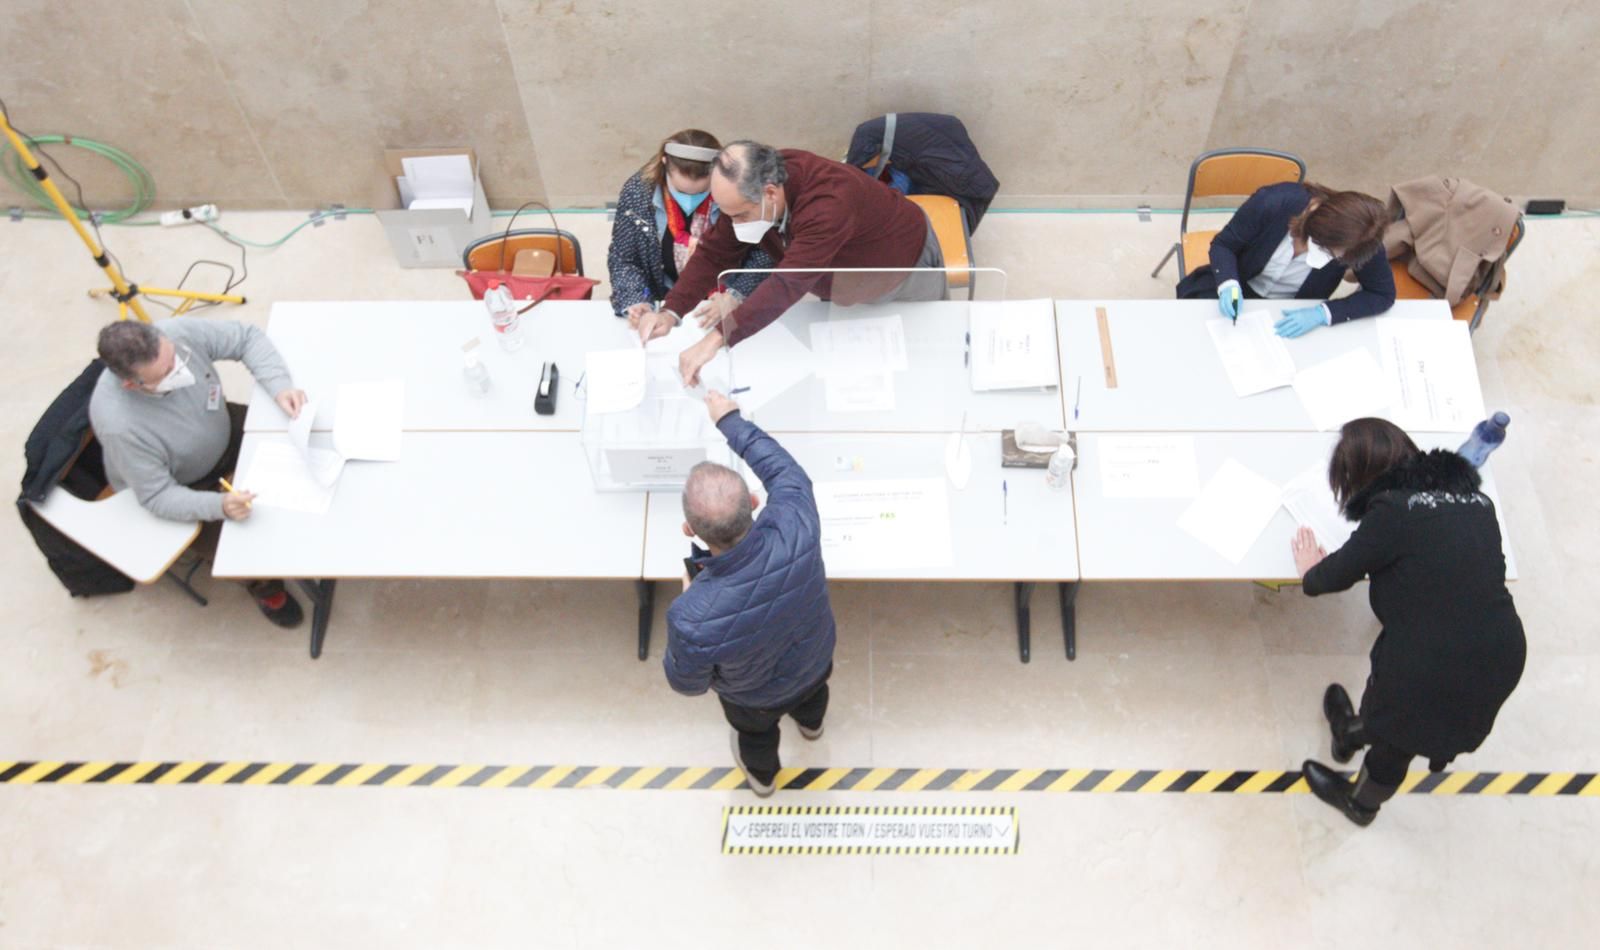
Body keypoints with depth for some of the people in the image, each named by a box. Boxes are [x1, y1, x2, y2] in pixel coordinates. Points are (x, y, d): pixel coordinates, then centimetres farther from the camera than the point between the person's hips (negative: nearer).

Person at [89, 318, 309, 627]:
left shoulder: (179, 332, -32)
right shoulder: (120, 425, -41)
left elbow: (247, 338, -17)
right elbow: (158, 497, -30)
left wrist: (280, 386, -32)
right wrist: (219, 506, -46)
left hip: (221, 432, 5)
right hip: (177, 487, -5)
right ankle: (264, 584, 18)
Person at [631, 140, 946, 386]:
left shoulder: (829, 202, -49)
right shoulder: (747, 190, -26)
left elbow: (788, 285, -56)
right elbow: (715, 253, -19)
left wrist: (717, 338, -62)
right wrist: (671, 312, -34)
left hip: (907, 268, -5)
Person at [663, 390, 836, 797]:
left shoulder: (693, 618, -48)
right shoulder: (797, 528, -43)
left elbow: (687, 683, -23)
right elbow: (784, 469, -18)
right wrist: (731, 420, -5)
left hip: (756, 696, -2)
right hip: (815, 659, 2)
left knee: (755, 730, 36)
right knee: (811, 690, 40)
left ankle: (762, 775, 70)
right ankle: (810, 722, 76)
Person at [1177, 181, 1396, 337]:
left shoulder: (1358, 241, -25)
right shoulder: (1274, 202, -28)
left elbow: (1383, 295, -16)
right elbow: (1223, 244, -13)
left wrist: (1323, 313, -30)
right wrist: (1228, 284, -34)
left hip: (1290, 313, 0)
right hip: (1239, 292, 0)